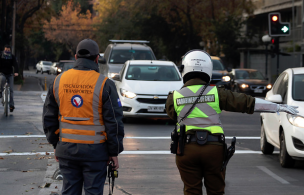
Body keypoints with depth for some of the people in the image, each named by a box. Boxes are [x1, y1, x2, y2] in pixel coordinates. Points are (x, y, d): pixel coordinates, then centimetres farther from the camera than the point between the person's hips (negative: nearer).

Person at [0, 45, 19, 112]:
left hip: (10, 74, 1)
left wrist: (16, 72, -30)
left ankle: (11, 105, -4)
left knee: (11, 89, -6)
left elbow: (15, 64, -12)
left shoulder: (12, 57, 2)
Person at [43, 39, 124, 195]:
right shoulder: (104, 84, -9)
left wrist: (55, 144, 18)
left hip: (66, 148, 4)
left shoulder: (58, 81, 4)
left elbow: (49, 118, 10)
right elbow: (114, 121, -8)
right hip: (95, 150, -4)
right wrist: (114, 152, -1)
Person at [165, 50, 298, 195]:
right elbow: (247, 102, 1)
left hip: (187, 149, 0)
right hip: (214, 147, 1)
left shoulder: (174, 97, 0)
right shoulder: (216, 93, 0)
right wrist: (278, 107, 5)